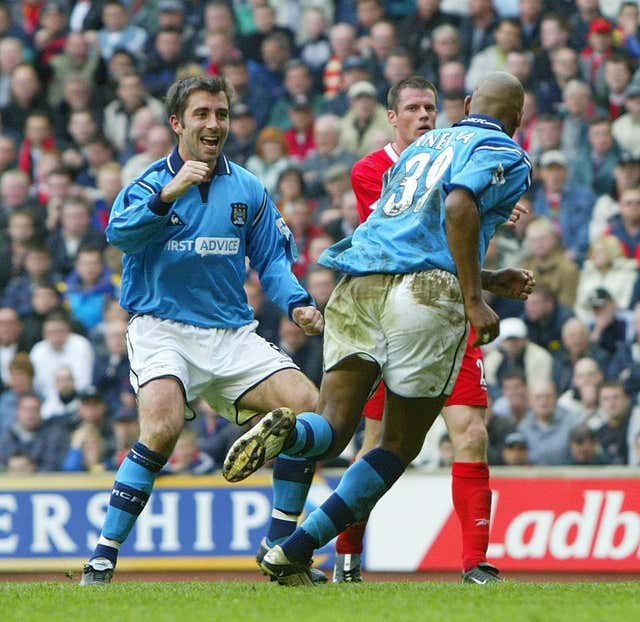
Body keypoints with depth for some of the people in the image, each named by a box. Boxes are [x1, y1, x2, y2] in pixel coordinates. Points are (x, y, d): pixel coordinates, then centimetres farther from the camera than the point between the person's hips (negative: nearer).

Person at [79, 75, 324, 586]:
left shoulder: (247, 189, 10)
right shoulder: (151, 182, -1)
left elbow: (272, 258, 14)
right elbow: (119, 233, -20)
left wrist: (298, 304, -5)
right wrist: (167, 195, -34)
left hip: (233, 333, 4)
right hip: (162, 328, -4)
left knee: (307, 406, -12)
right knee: (163, 425, -30)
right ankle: (103, 558, -20)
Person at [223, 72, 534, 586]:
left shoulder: (422, 146, 31)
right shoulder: (506, 156, 9)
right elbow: (459, 206, -12)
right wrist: (474, 299, -13)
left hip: (360, 290, 5)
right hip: (427, 295, -5)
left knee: (332, 431, 0)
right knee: (399, 447, 8)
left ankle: (288, 431, -37)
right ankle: (293, 553, -2)